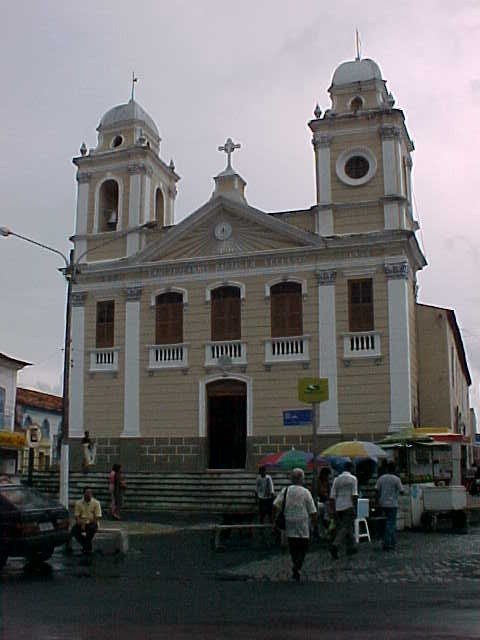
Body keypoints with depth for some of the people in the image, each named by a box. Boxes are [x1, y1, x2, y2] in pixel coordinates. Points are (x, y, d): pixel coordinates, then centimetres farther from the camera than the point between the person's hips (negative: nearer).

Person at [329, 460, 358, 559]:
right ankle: (335, 545, -23)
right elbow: (354, 495, -12)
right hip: (348, 507, -6)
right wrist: (355, 508, -9)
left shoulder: (337, 479, 10)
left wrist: (333, 510, 11)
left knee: (347, 528, 16)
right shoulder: (352, 478, -4)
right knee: (346, 528, -6)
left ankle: (351, 548, 22)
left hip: (338, 507, 6)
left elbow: (332, 496, 7)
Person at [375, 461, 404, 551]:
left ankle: (393, 542, 23)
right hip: (392, 504, -5)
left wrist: (378, 502, 8)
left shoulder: (381, 478, 4)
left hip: (383, 504, 5)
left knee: (391, 523, 19)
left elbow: (377, 490, 1)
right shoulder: (396, 479, -9)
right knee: (390, 524, -2)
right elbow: (401, 491, -6)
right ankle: (387, 545, -5)